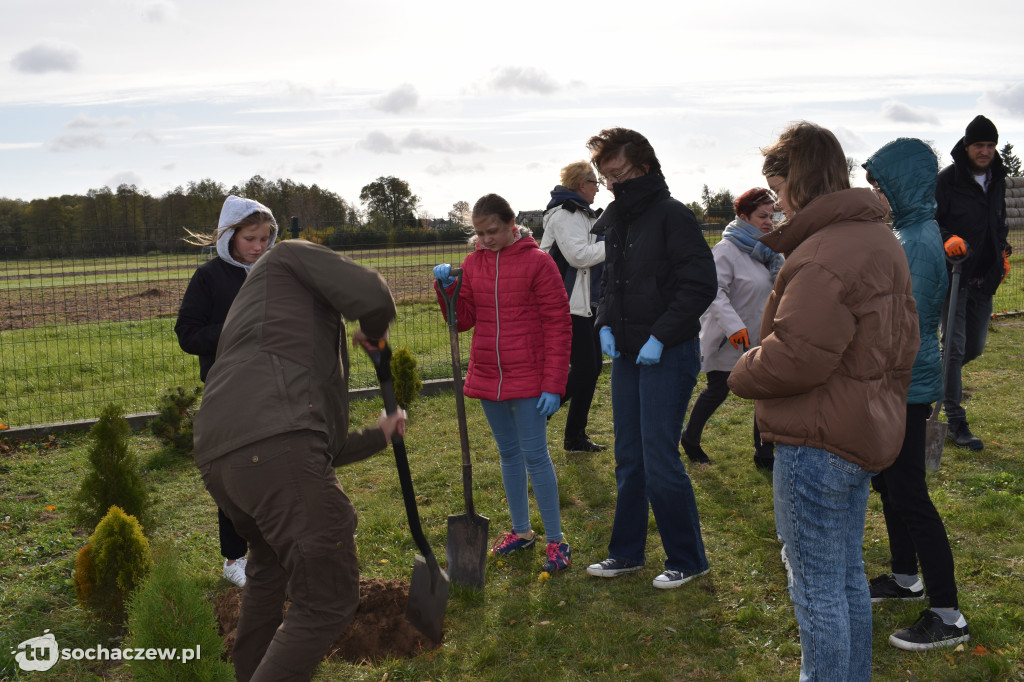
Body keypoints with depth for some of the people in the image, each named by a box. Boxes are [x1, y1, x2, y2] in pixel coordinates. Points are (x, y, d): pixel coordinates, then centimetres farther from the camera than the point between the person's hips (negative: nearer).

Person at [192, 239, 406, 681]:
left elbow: (324, 449, 35)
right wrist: (374, 333, 20)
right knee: (328, 602, -2)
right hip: (275, 446, -9)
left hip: (219, 460, 9)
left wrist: (378, 437, 50)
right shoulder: (290, 256, 18)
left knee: (269, 566, 35)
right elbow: (371, 295, -2)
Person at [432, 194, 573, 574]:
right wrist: (447, 290, -10)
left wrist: (553, 385, -13)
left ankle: (556, 541, 9)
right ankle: (521, 531, 28)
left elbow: (558, 325, -10)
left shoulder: (537, 262, -9)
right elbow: (463, 320, 9)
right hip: (487, 378, 5)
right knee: (509, 454, 15)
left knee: (535, 456, -3)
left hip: (527, 378, -5)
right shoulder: (473, 263, 7)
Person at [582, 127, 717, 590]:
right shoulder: (612, 220, 11)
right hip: (626, 355, 8)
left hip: (668, 355, -8)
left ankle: (687, 559, 14)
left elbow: (701, 285, -16)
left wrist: (659, 336, -19)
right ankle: (627, 553, 28)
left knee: (660, 463, -4)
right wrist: (605, 324, 6)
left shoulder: (672, 216, -12)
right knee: (629, 460, 14)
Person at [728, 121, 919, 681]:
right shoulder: (878, 237, 11)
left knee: (815, 587, 4)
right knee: (847, 576, 23)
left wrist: (743, 373, -8)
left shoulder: (824, 254, -24)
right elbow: (901, 340, 16)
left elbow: (795, 356, -27)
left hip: (816, 446, -11)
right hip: (866, 430, 11)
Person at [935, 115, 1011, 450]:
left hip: (984, 279, 7)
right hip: (953, 275, -6)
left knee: (975, 346, 12)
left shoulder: (997, 179, 11)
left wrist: (1002, 252, 15)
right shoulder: (947, 180, -10)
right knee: (955, 347, -5)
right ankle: (956, 424, 0)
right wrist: (947, 239, -28)